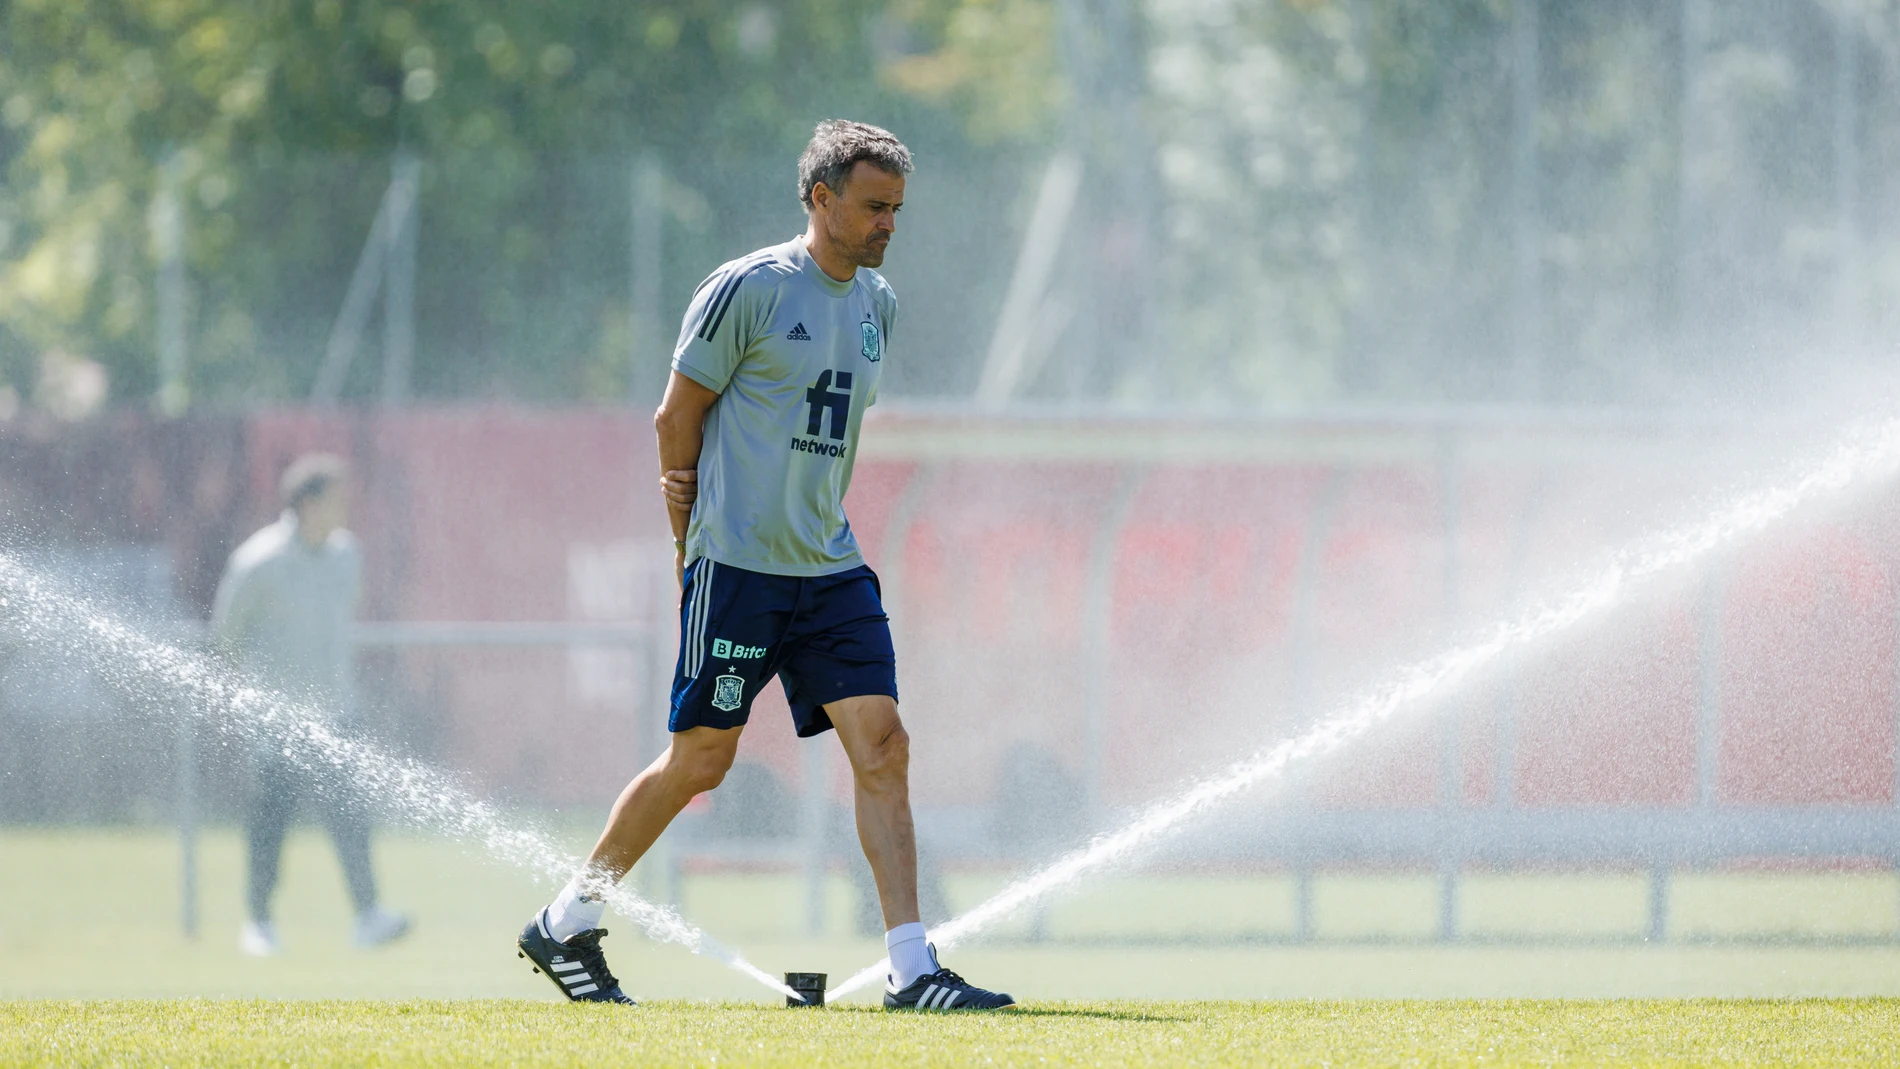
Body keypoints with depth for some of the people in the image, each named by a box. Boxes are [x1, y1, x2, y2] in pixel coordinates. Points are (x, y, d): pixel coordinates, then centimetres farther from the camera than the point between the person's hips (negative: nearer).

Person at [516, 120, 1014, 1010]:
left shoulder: (876, 302, 12)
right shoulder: (747, 290, -9)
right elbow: (676, 417, -3)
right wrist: (692, 541, 2)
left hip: (830, 568, 6)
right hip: (737, 564, -6)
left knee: (882, 746, -6)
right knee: (701, 760, -1)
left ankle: (911, 970, -8)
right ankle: (566, 923, 16)